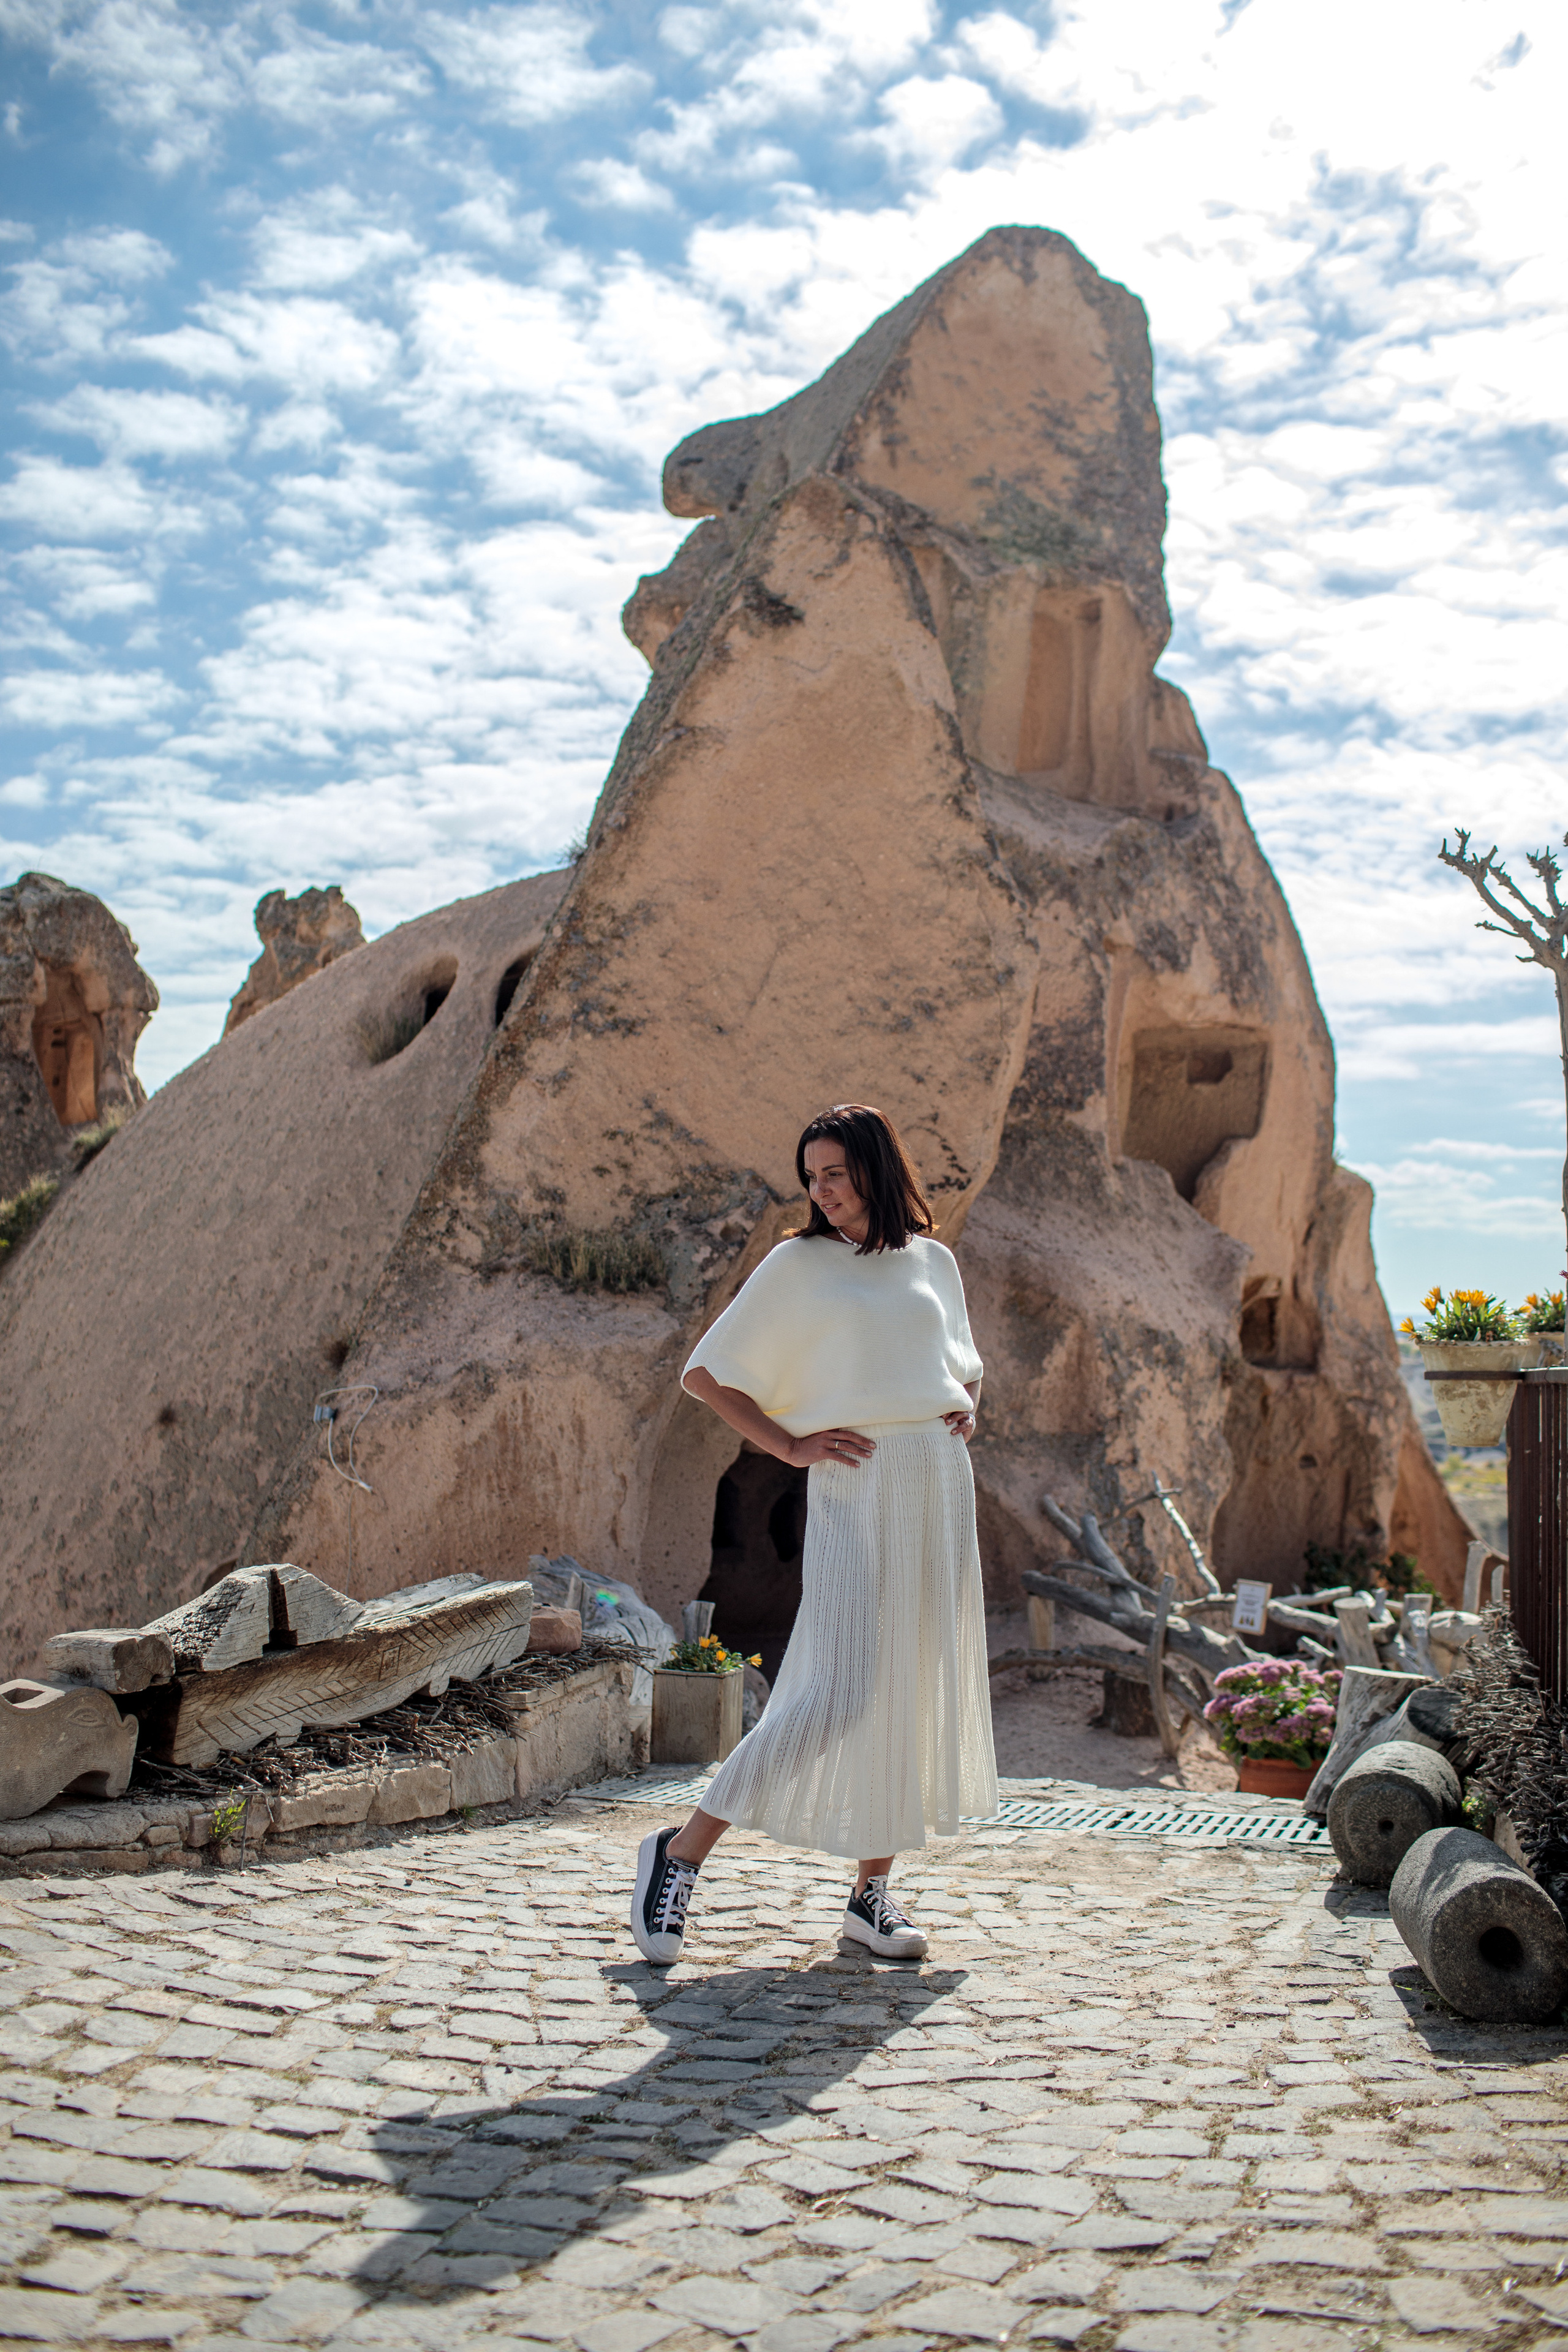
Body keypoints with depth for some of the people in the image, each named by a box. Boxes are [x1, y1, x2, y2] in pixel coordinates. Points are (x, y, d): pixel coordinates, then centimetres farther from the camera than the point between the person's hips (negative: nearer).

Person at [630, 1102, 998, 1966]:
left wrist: (967, 1407, 8)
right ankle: (680, 1853, -3)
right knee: (840, 1692, -14)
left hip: (940, 1484, 5)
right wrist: (788, 1445, -8)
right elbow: (707, 1371, 0)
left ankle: (872, 1894, 17)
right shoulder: (799, 1264, 1)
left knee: (921, 1691, 6)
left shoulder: (934, 1263, 14)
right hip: (856, 1486, -5)